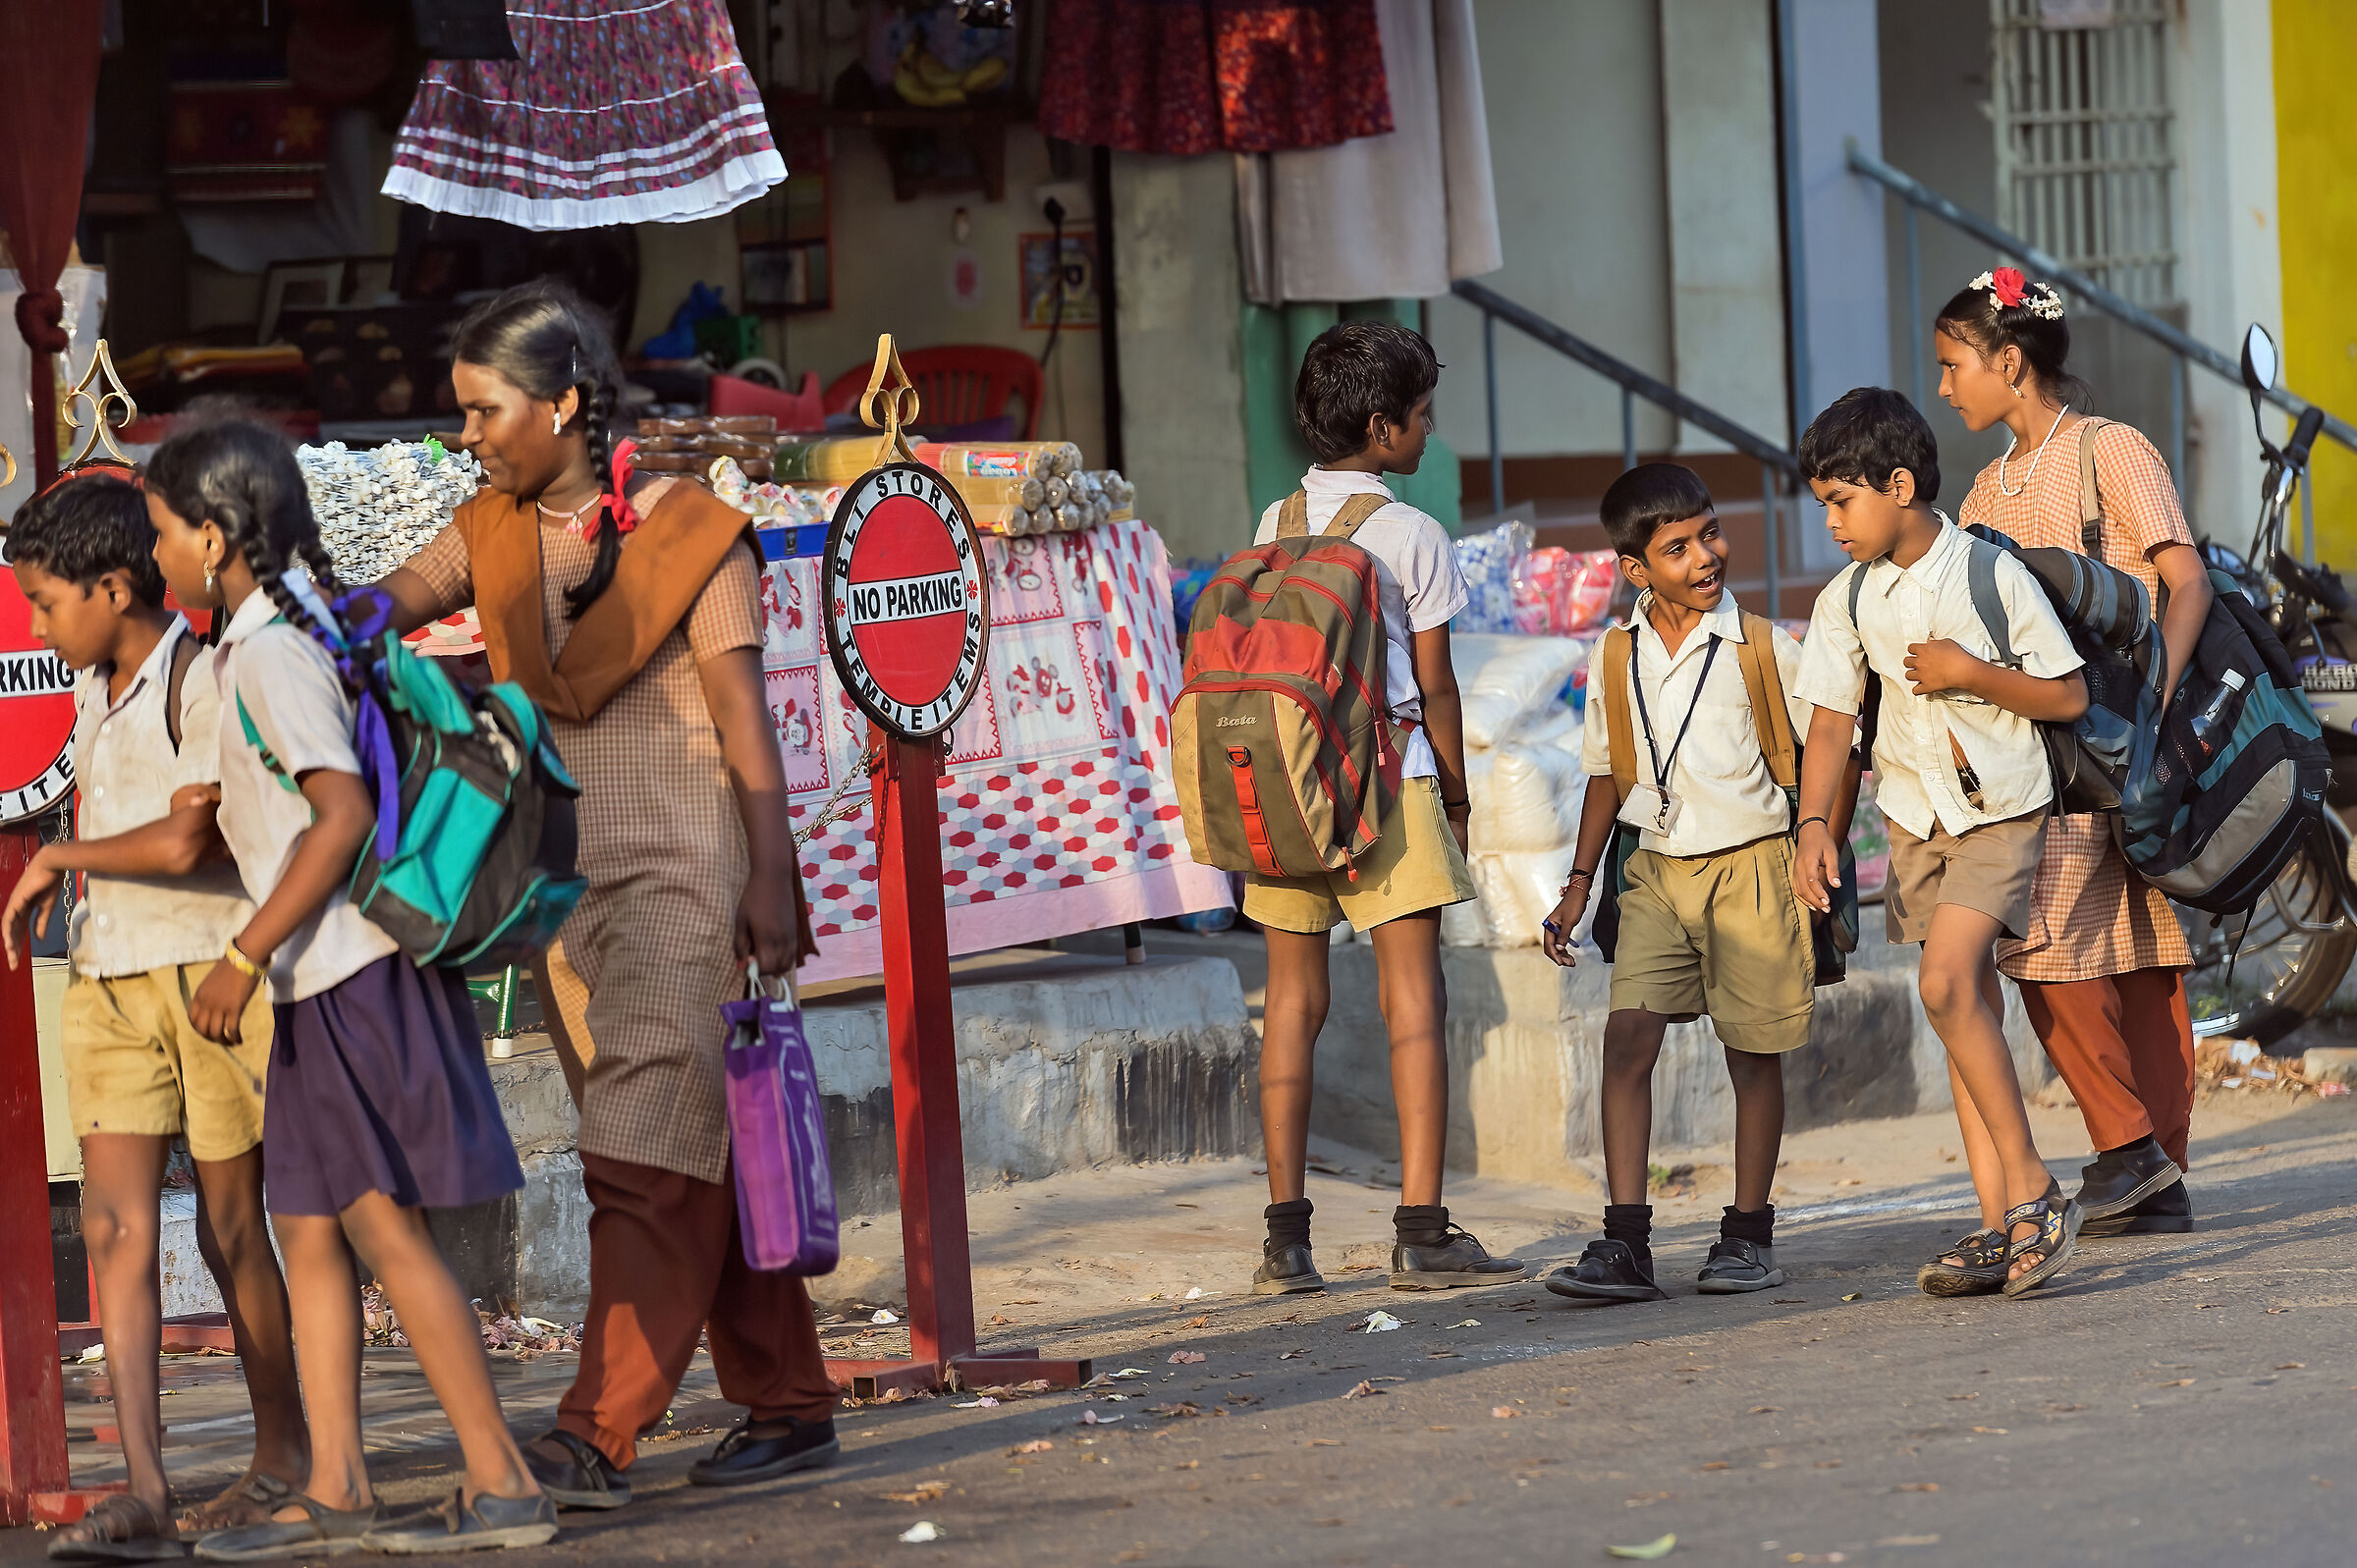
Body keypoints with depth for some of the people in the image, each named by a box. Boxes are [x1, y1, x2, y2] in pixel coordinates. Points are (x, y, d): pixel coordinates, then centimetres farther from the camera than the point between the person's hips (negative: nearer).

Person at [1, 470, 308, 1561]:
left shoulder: (207, 678, -13)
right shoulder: (96, 693, 14)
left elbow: (184, 840, -22)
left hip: (214, 968, -7)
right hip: (109, 980, 7)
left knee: (230, 1227, 2)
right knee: (115, 1226, -6)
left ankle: (285, 1452, 20)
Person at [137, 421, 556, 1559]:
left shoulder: (268, 654, -15)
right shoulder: (304, 625, 13)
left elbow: (344, 815, -24)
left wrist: (243, 958, -22)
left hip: (354, 973, -10)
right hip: (329, 983, 10)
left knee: (383, 1226, -7)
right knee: (308, 1229, 9)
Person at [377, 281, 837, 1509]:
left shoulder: (690, 534, -7)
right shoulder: (490, 535, 10)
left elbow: (743, 717, -7)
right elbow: (379, 610, -1)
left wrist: (772, 879, -9)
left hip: (681, 877, -7)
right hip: (563, 887, 7)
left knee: (648, 1159, -11)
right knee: (697, 1159, 11)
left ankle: (598, 1437, -17)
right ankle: (787, 1406, 19)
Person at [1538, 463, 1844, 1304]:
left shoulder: (1762, 648, -6)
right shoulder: (1614, 658, 3)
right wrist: (1579, 885, 11)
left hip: (1752, 864, -2)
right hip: (1658, 868, 2)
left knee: (1754, 1049, 4)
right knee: (1628, 1034, -11)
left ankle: (1749, 1233, 19)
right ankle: (1625, 1242, -13)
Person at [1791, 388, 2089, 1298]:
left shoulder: (1991, 576, -13)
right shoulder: (1848, 600, 0)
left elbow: (2069, 698, -8)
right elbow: (1831, 720, -1)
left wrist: (1970, 674, -19)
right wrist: (1813, 827, -15)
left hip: (2001, 810, -5)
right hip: (1917, 814, 5)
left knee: (1947, 982, -23)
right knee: (1968, 1012, 3)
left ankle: (2031, 1190, -17)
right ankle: (2004, 1225, 4)